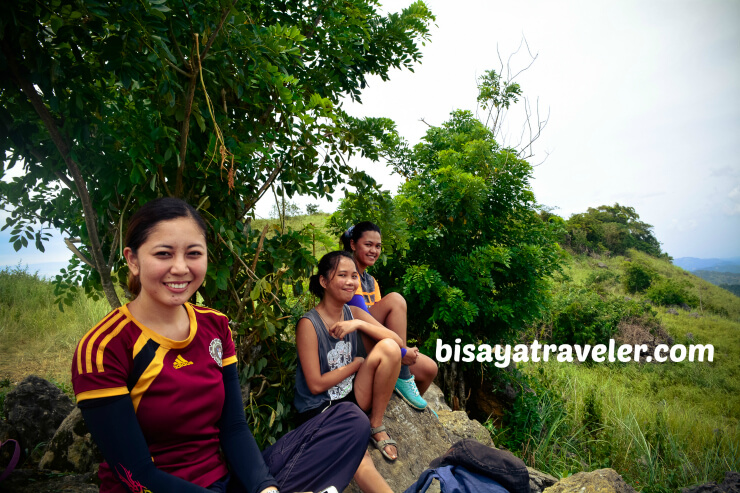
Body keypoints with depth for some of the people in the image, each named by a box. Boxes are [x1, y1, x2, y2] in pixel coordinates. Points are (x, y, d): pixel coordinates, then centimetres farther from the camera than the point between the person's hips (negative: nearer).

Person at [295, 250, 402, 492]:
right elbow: (316, 385, -15)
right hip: (320, 407, -6)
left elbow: (397, 342, -8)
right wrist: (357, 364, -9)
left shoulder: (354, 314, 2)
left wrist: (360, 324, -20)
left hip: (355, 397, 6)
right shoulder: (309, 324, -15)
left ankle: (377, 426, -5)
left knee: (388, 348, -19)